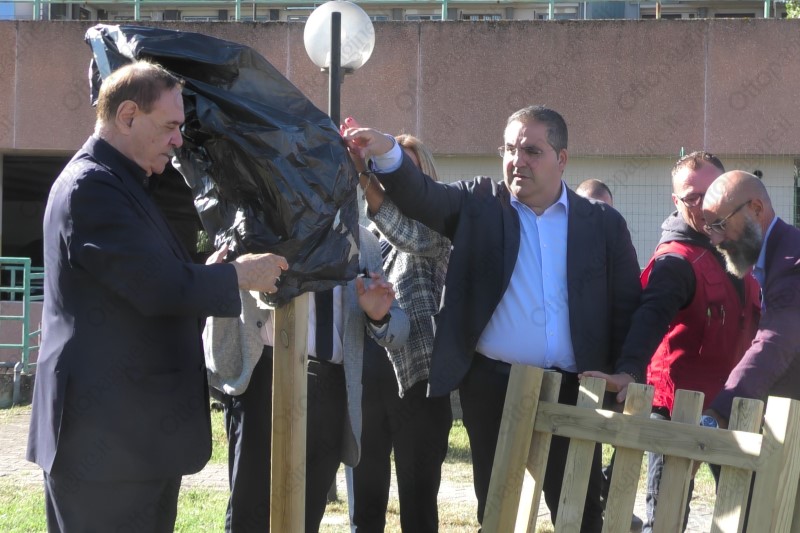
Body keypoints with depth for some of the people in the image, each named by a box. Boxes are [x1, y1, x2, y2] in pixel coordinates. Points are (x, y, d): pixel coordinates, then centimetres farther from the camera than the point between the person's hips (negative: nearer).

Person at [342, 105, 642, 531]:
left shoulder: (603, 223, 6)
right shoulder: (477, 205, 6)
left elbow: (630, 307, 6)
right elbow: (420, 197, -11)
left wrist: (627, 374, -7)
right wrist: (386, 154, -30)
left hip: (572, 390, 0)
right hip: (491, 386, 1)